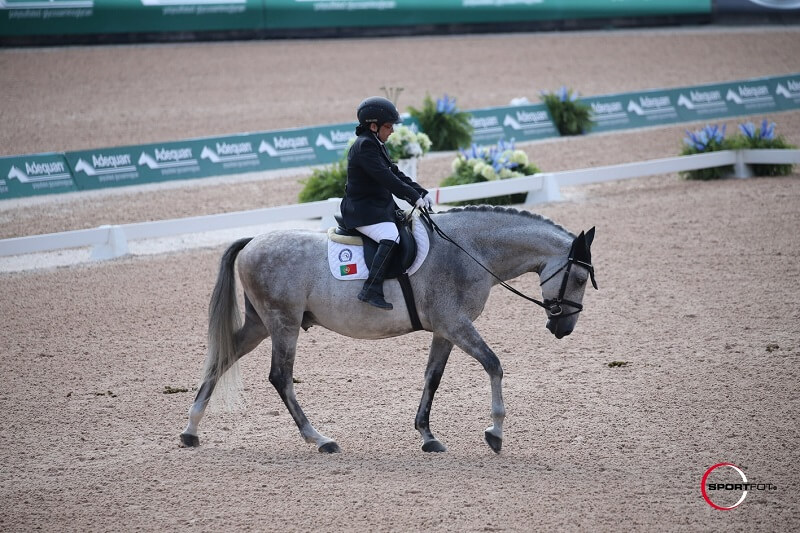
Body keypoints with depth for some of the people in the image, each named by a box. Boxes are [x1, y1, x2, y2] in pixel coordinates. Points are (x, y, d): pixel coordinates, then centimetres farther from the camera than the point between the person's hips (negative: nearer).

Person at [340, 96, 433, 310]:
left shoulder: (376, 145, 17)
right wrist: (414, 197, -23)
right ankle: (371, 290, -35)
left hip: (381, 206, 11)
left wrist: (421, 192, 5)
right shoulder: (364, 146, -16)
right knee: (391, 238, -30)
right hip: (363, 210, -11)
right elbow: (386, 178, -24)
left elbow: (395, 173, 17)